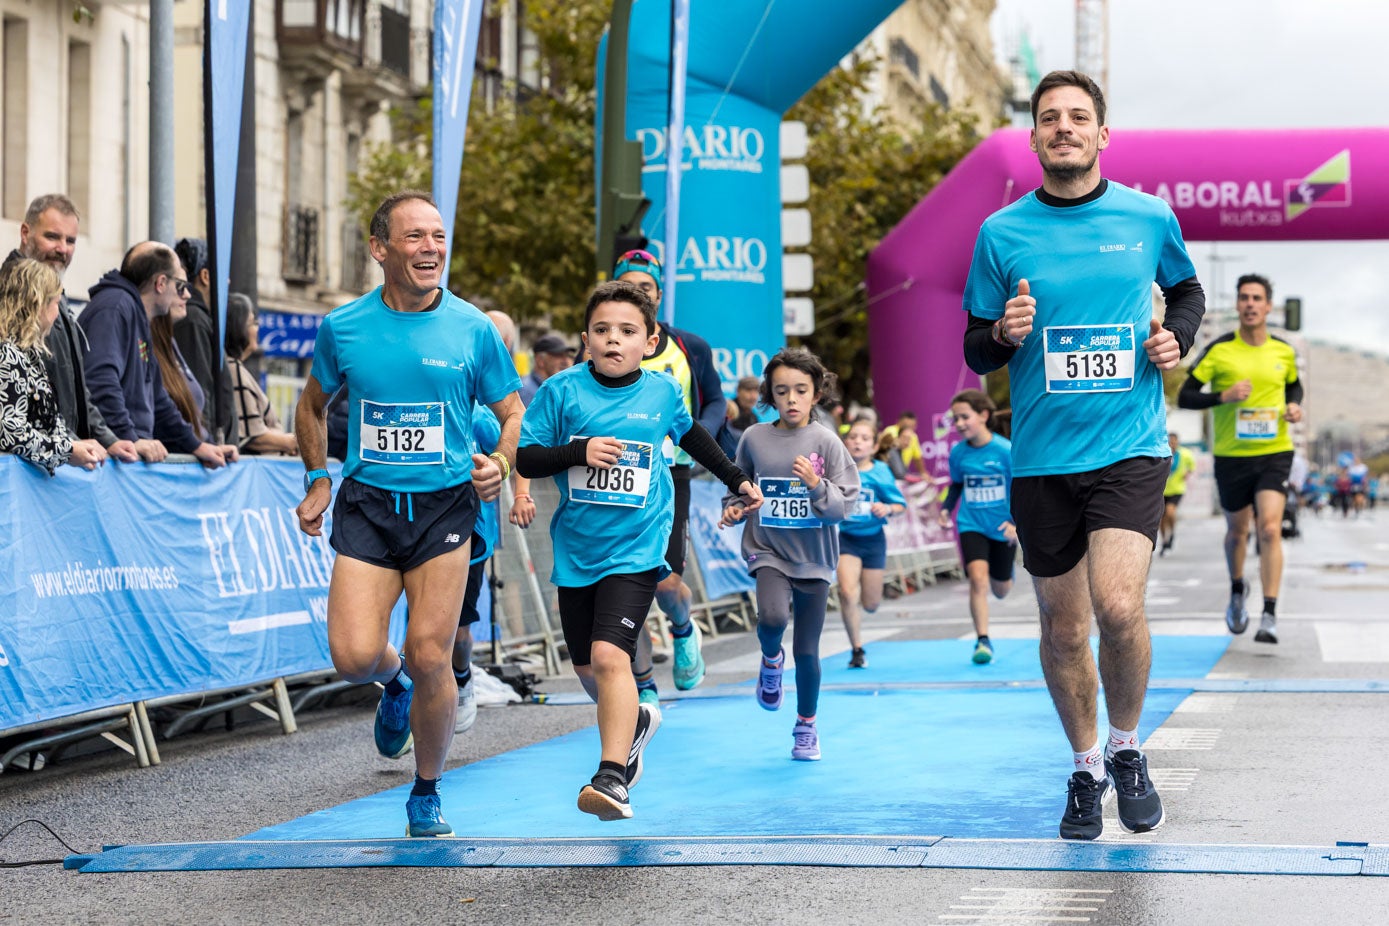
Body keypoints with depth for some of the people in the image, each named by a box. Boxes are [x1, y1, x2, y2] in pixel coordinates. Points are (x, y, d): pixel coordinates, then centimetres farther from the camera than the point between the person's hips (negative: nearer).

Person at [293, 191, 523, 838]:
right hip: (367, 504, 1)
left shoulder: (473, 330, -1)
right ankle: (394, 681, 28)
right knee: (355, 657, -11)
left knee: (430, 657, -6)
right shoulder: (342, 328, 2)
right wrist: (317, 480, 10)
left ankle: (427, 791, 17)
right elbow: (313, 404, 19)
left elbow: (513, 413, 9)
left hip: (444, 506, -1)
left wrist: (501, 463, -11)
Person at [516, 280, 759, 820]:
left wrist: (737, 480, 31)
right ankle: (636, 721, 46)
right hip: (575, 548, 3)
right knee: (587, 668, 15)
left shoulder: (663, 392, 1)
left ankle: (613, 777, -21)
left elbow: (691, 434, 23)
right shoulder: (563, 390, -4)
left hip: (635, 548, -3)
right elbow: (523, 457, -4)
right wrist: (579, 452, -20)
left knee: (610, 657, -21)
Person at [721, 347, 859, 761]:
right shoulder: (755, 438, -2)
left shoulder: (826, 441, -6)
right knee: (772, 617, -29)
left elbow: (846, 504, -7)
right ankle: (771, 660, 7)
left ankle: (806, 727, 28)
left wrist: (816, 486, -24)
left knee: (807, 650, 6)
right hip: (768, 550, 0)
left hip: (814, 558, 0)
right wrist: (734, 508, -5)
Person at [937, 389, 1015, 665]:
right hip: (971, 525, 1)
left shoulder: (1006, 450, -15)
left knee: (1000, 590, 14)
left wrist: (1016, 522, -22)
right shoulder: (958, 453, -4)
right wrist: (946, 509, 1)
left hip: (1003, 528, -1)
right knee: (978, 579, -21)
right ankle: (982, 640, -16)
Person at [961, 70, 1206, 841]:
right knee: (1063, 627, 8)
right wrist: (1002, 335, -15)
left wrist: (1176, 335, 1)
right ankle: (1085, 767, 30)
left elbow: (1187, 289, 22)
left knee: (1119, 605, -18)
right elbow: (975, 352, 7)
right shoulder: (1001, 233, 1)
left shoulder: (1150, 218, 2)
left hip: (1130, 445, -1)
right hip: (1041, 456, 1)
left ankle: (1127, 748, 8)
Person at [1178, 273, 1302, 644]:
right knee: (1237, 532, 15)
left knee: (1270, 530, -16)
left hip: (1275, 453, 0)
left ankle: (1270, 616, -17)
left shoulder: (1284, 352, 3)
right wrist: (1224, 396, -22)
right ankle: (1237, 591, 44)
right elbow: (1184, 397, -6)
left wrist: (1294, 407, 1)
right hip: (1231, 456, 0)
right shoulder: (1219, 350, -6)